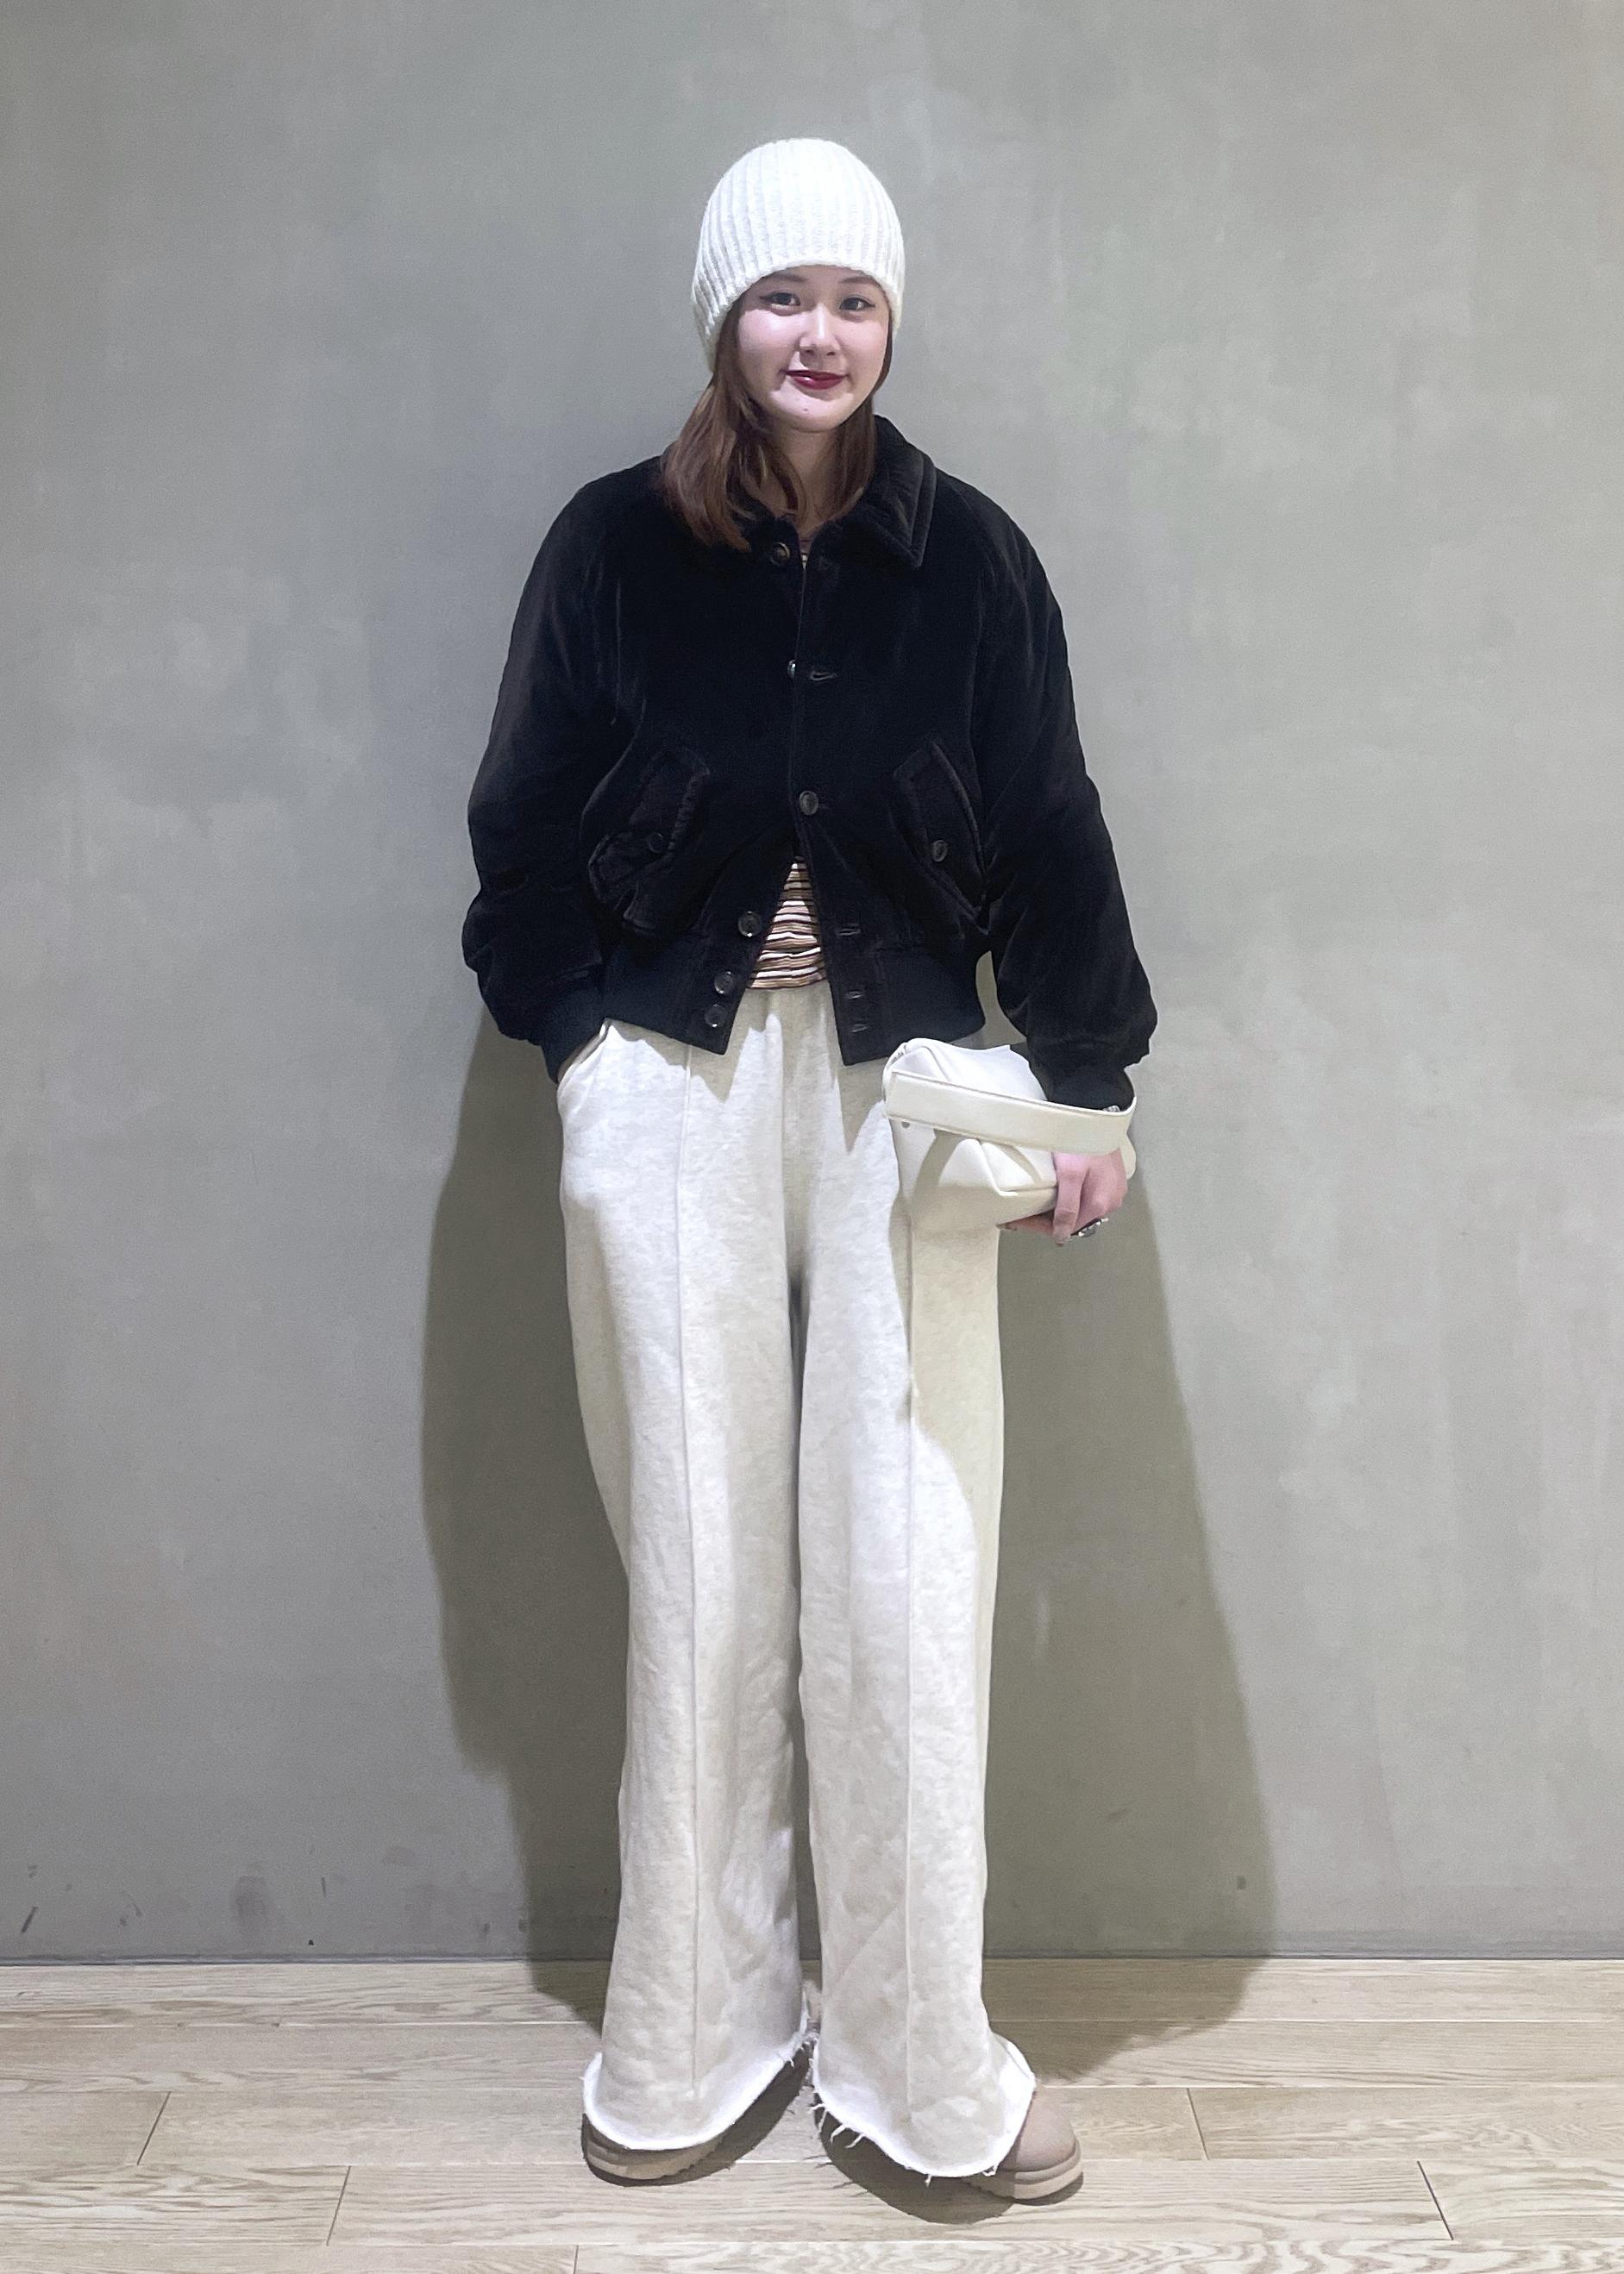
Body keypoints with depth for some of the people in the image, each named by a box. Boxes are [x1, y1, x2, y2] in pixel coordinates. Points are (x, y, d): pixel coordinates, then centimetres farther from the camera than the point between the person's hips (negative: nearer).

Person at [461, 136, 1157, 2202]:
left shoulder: (966, 555, 5)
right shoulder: (613, 543, 4)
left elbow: (1051, 839, 8)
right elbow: (526, 827, 10)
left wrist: (1089, 1084, 6)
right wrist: (580, 1035, 2)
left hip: (901, 1085, 1)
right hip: (672, 1097, 0)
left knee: (907, 1570, -1)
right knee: (699, 1564, 4)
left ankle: (920, 2058, 13)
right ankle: (688, 2034, 20)